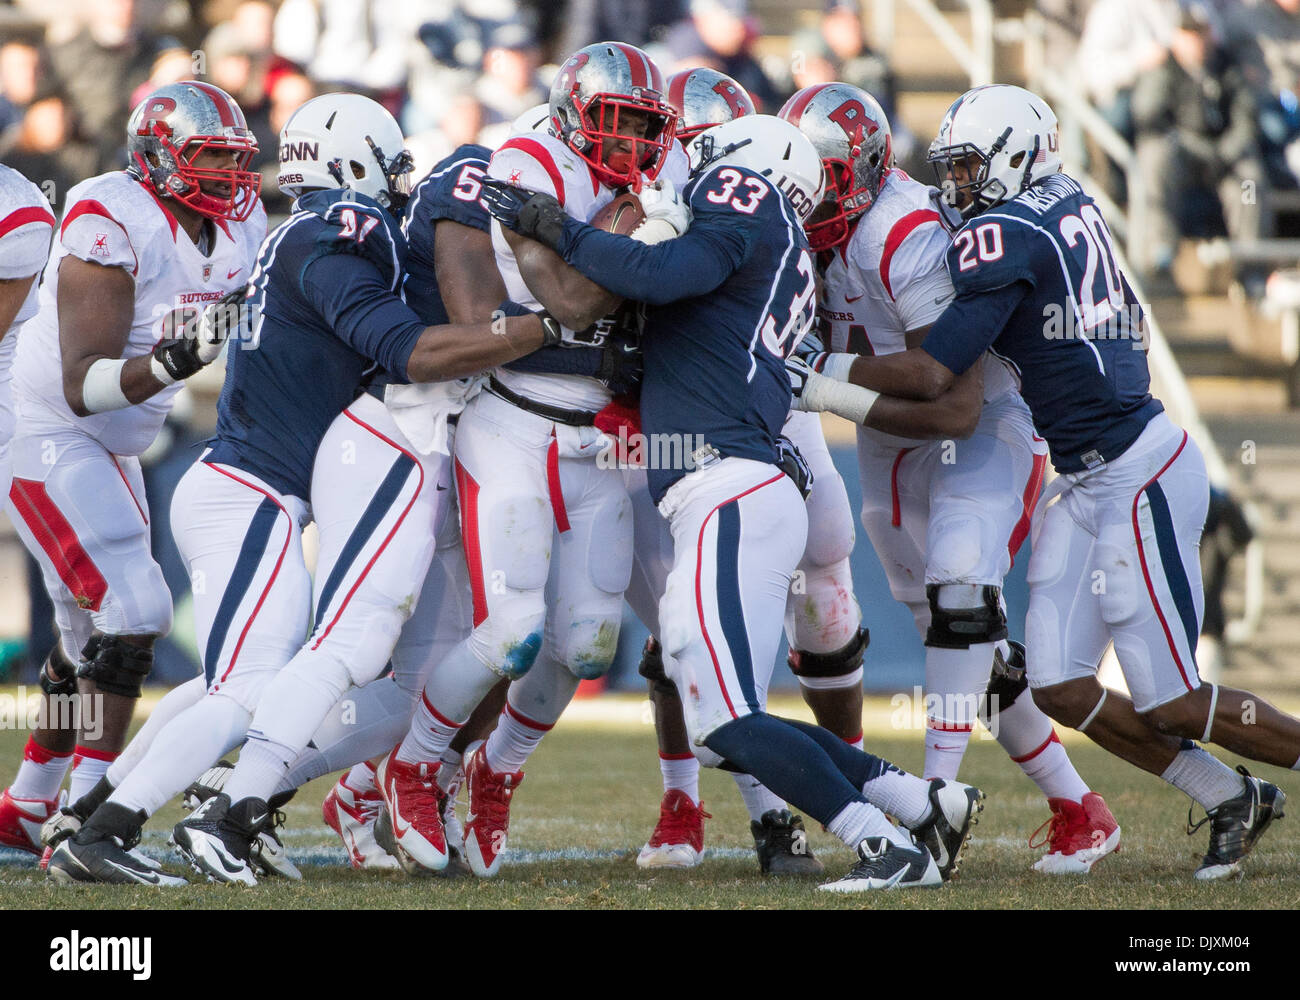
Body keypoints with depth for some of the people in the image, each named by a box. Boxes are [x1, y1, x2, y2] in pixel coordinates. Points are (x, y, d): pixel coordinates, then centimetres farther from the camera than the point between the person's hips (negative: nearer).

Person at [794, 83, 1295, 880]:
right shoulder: (1068, 205, 9)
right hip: (1091, 482, 9)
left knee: (1170, 705, -4)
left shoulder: (1004, 238, -16)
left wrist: (825, 370, -9)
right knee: (1061, 688, 7)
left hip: (1139, 473, -9)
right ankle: (1232, 801, 18)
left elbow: (934, 375, -20)